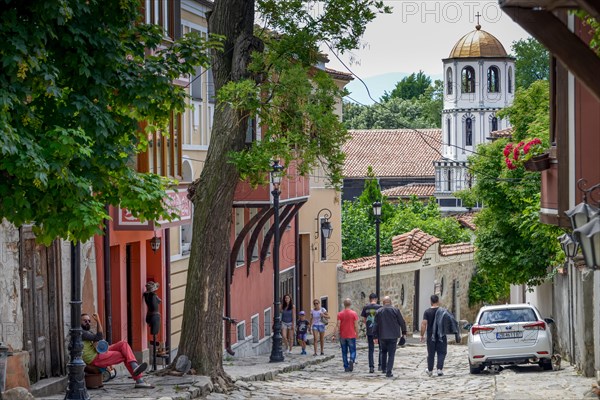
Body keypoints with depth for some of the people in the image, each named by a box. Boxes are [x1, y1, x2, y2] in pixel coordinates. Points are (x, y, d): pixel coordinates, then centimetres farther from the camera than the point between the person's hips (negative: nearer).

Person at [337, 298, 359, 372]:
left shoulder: (340, 314, -2)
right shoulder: (354, 313, -6)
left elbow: (338, 325, -5)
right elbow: (356, 325, -6)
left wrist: (338, 334, 2)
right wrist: (357, 333, 6)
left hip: (342, 336, 2)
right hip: (351, 335, -2)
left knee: (344, 352, 10)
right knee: (353, 351, 5)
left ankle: (346, 367, 10)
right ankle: (351, 360, -23)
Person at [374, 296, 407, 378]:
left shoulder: (378, 312, 2)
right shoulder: (395, 310, -5)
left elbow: (376, 325, 3)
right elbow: (402, 322, -2)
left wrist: (376, 336, 8)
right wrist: (403, 332, 11)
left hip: (382, 336, 2)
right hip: (393, 336, -2)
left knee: (383, 352, 23)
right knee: (391, 354, 0)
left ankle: (383, 368, 28)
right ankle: (389, 372, -6)